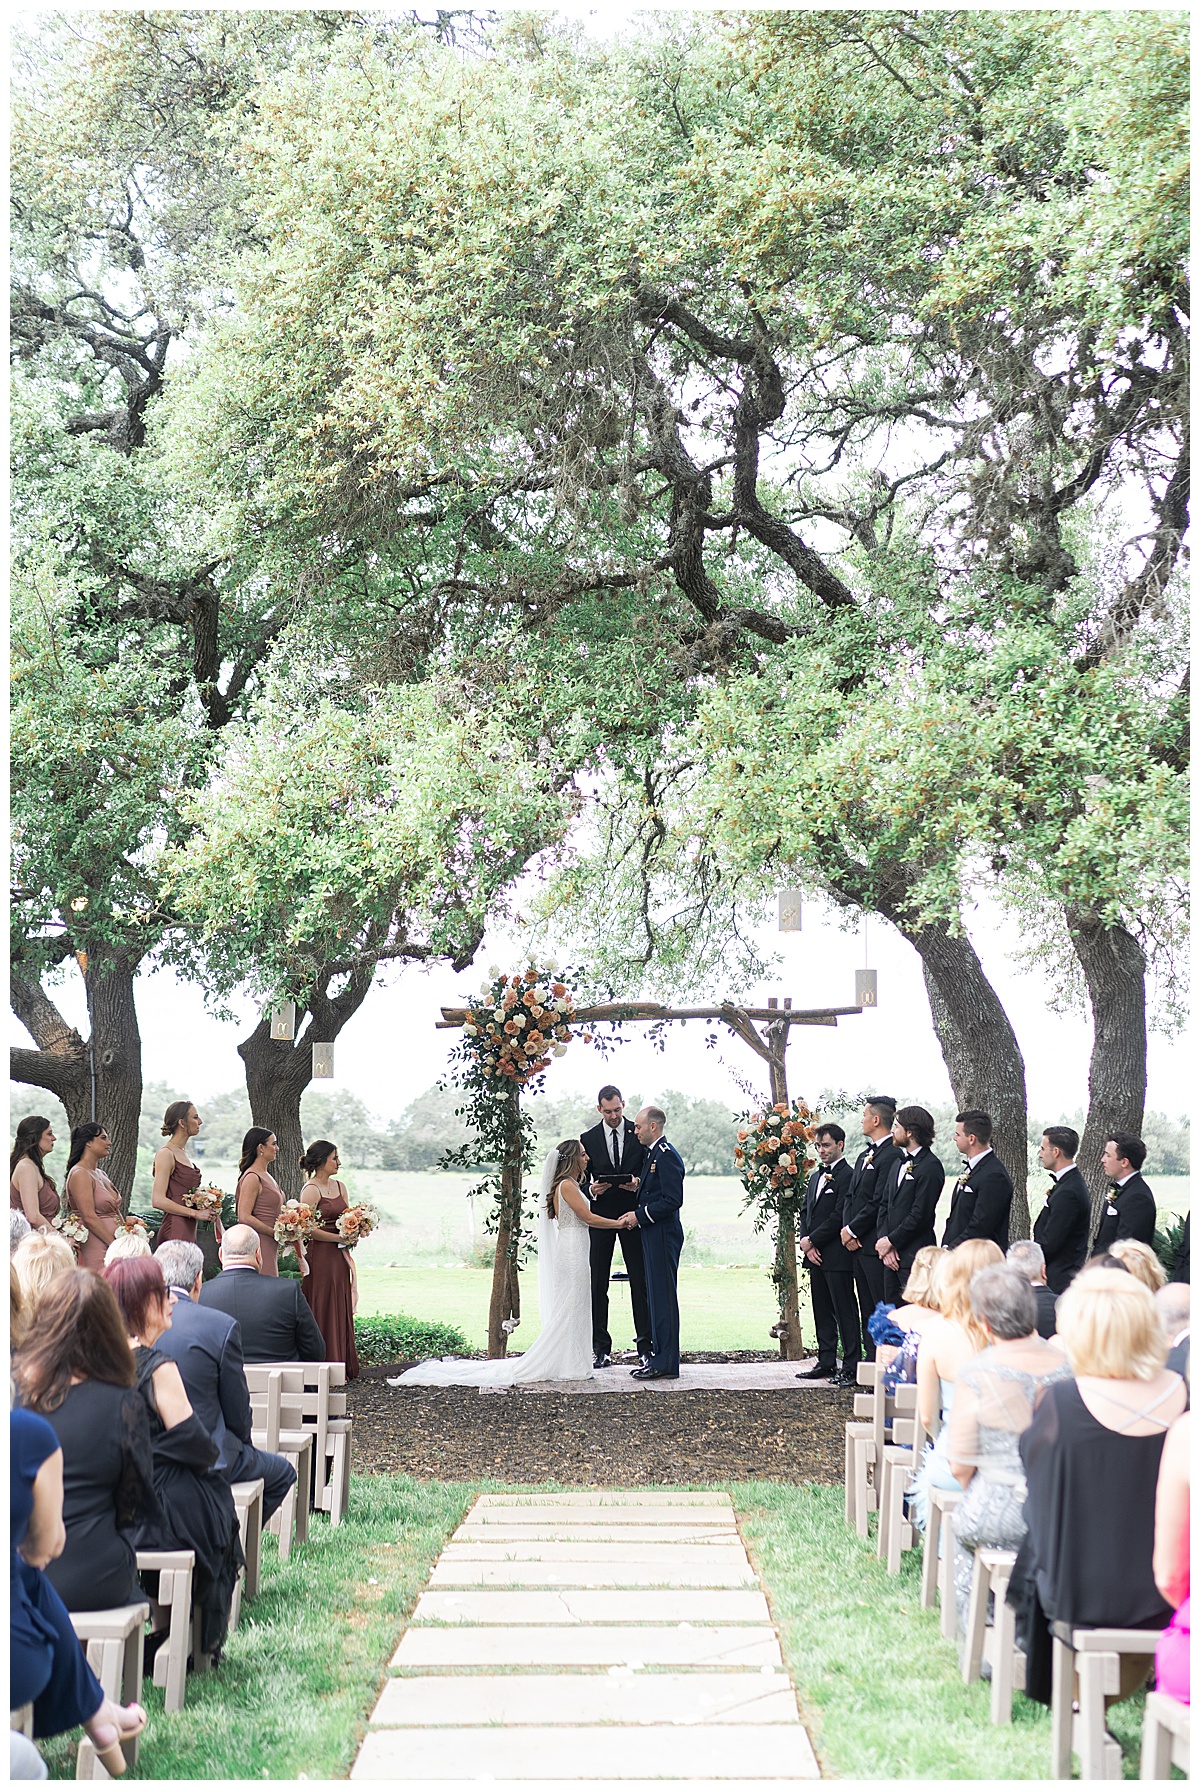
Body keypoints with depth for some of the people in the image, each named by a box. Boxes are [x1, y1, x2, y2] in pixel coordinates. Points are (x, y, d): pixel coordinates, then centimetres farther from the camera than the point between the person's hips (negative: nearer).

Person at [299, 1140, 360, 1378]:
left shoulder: (339, 1186, 14)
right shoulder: (311, 1190, -10)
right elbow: (308, 1229, -15)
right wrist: (340, 1238, -14)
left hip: (339, 1257, 7)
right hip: (320, 1257, -7)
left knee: (341, 1310, 8)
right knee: (323, 1311, -4)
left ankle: (341, 1365, 12)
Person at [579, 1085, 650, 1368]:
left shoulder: (639, 1134, 2)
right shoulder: (588, 1139, 6)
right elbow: (582, 1179, 7)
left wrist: (639, 1184, -17)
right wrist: (591, 1189, -15)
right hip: (600, 1216, 1)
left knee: (640, 1281, 0)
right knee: (597, 1283, 2)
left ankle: (645, 1345, 4)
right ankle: (601, 1348, 7)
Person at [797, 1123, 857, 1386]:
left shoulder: (847, 1176, -10)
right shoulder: (815, 1177, 19)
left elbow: (839, 1216, -16)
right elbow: (806, 1214, 18)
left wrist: (812, 1241, -11)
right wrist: (806, 1244, 2)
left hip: (837, 1257, -9)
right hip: (816, 1256, 9)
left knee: (845, 1312, -6)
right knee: (822, 1313, 13)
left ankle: (852, 1367, -4)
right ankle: (826, 1363, 19)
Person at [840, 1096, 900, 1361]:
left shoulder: (891, 1155, -13)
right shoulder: (864, 1155, 18)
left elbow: (879, 1202, -18)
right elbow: (850, 1196, 18)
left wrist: (853, 1230, -11)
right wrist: (847, 1228, 2)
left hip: (876, 1244, -10)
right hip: (857, 1243, 10)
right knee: (867, 1308, 12)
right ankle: (872, 1359, 17)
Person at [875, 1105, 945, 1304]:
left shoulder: (930, 1167, -11)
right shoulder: (898, 1162, 17)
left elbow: (920, 1215, -16)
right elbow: (884, 1204, 15)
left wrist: (890, 1241, -10)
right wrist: (883, 1240, 1)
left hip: (915, 1257, -9)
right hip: (891, 1254, 9)